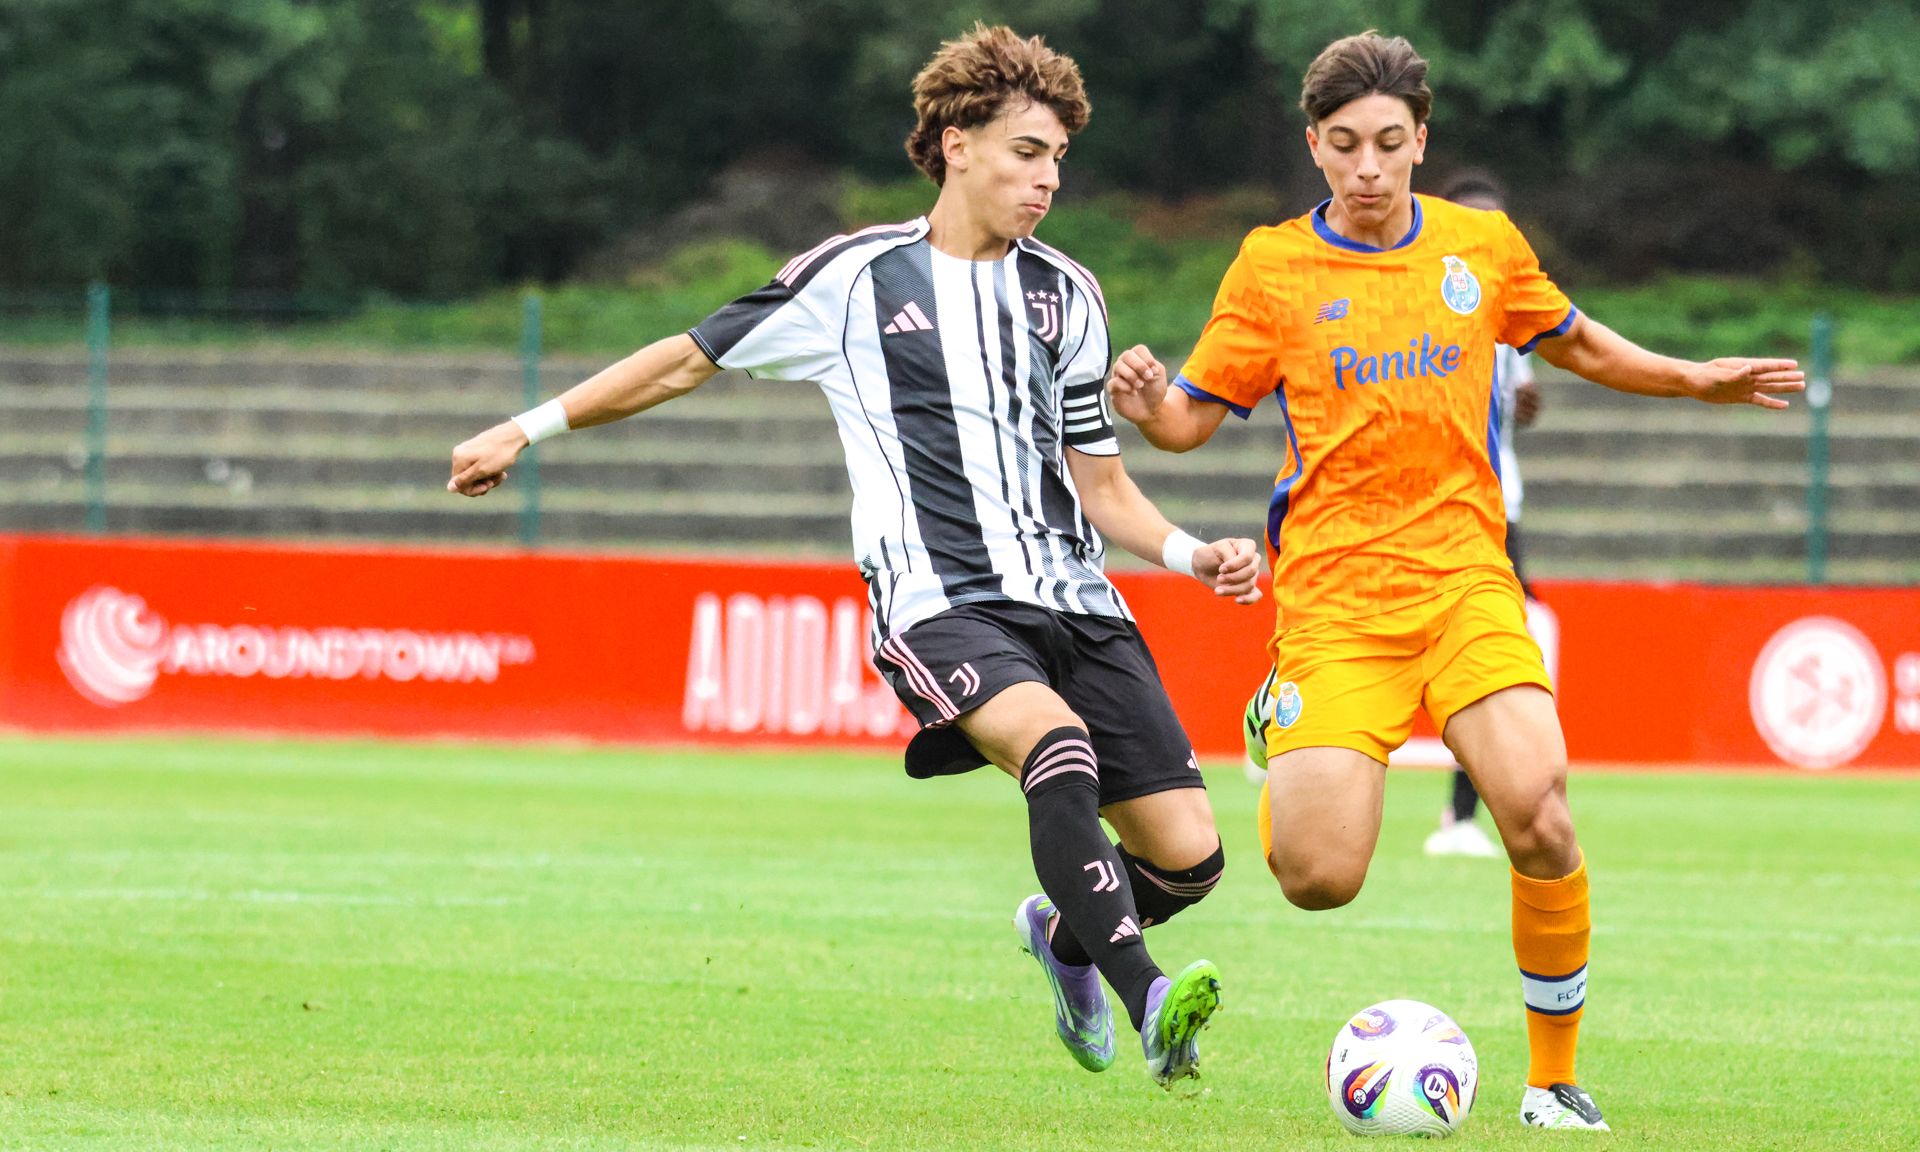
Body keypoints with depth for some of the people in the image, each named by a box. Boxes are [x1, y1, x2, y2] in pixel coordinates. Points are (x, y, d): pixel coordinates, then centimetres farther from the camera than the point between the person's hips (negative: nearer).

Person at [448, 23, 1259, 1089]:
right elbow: (690, 359, 13)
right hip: (939, 606, -5)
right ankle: (1147, 1003, -43)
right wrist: (527, 429, 13)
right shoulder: (855, 279, 4)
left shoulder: (1064, 296, 17)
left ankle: (1066, 936, 28)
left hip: (1072, 601, 5)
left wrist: (1193, 555, 3)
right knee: (1057, 743, -37)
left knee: (1188, 855, -6)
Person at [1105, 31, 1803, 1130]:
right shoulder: (1274, 267, 2)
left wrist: (1696, 379, 21)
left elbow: (1573, 341, 27)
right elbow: (1193, 418, 4)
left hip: (1466, 576, 1)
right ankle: (1286, 739, 24)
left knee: (1539, 817, -22)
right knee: (1320, 878, -15)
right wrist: (1147, 400, -18)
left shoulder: (1483, 245, 8)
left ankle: (1555, 1077, -2)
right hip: (1334, 596, -1)